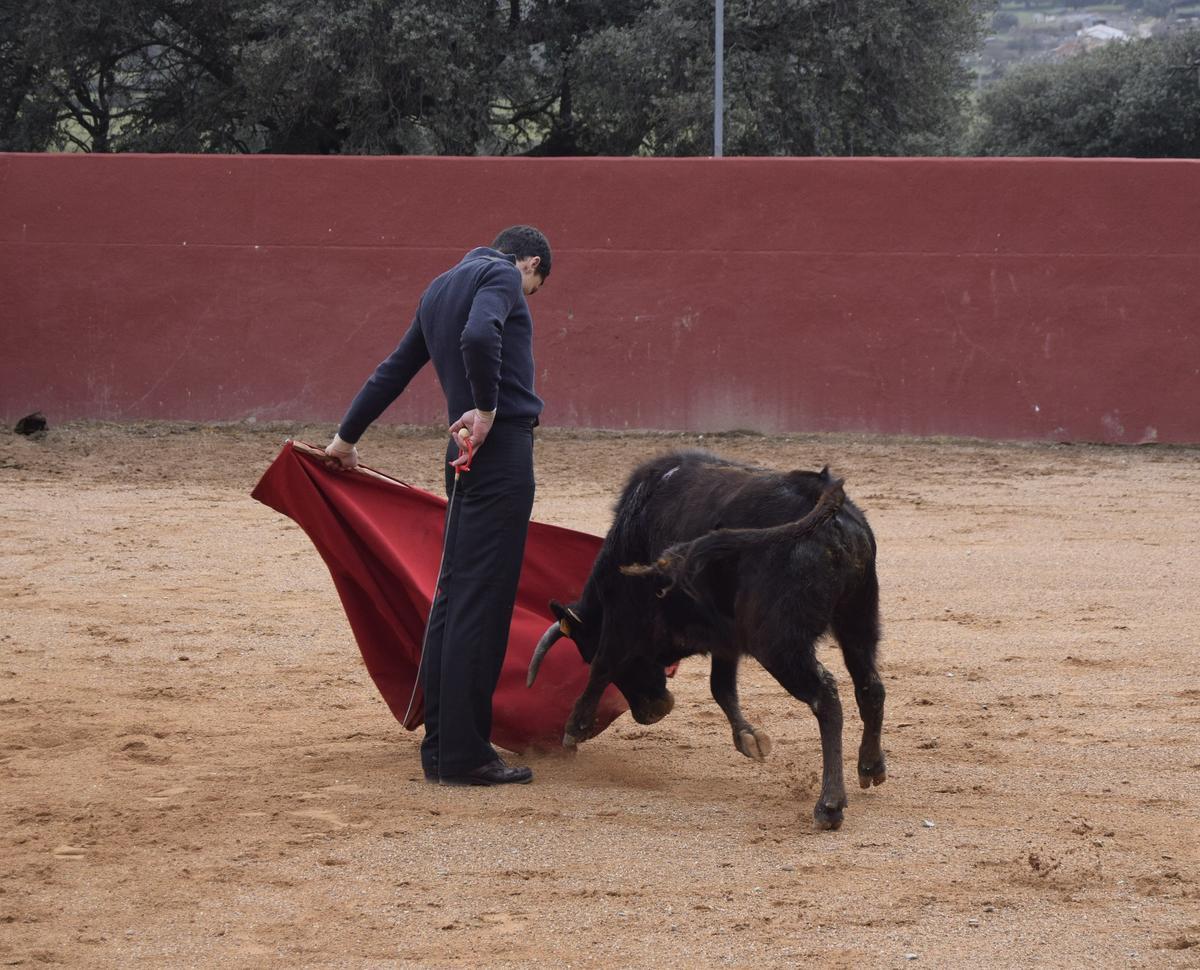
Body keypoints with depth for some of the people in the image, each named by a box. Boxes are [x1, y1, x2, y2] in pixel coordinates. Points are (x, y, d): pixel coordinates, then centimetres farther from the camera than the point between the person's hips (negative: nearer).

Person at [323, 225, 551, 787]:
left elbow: (393, 371, 30)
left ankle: (440, 748, 16)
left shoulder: (440, 290, 22)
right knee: (482, 600, -8)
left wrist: (346, 437, 37)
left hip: (466, 457, 9)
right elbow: (479, 336, -26)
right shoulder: (502, 276, -4)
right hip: (501, 448, -9)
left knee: (455, 595, 12)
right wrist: (488, 407, -16)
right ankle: (463, 755, -8)